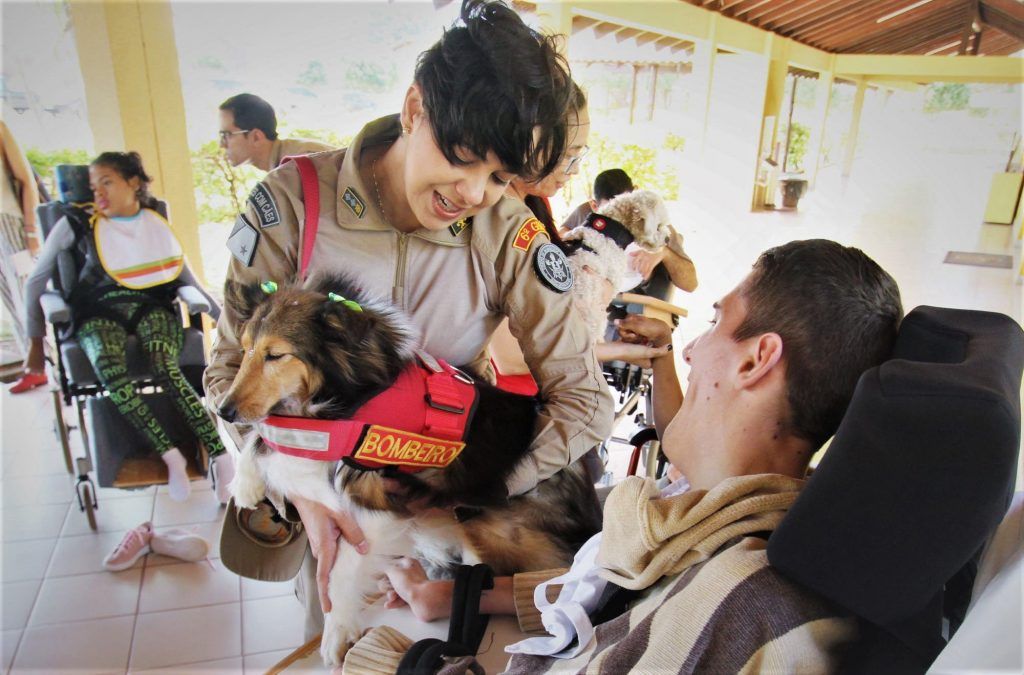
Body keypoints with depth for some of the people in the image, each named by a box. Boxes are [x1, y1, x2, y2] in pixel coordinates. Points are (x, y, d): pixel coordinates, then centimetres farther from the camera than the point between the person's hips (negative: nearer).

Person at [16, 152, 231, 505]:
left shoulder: (156, 225, 16)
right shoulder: (78, 224, 10)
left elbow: (189, 280, 22)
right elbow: (36, 281, 16)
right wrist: (36, 342, 15)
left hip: (149, 305, 0)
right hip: (100, 312, 0)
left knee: (167, 368, -34)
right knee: (110, 371, -37)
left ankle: (221, 456, -39)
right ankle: (170, 454, -32)